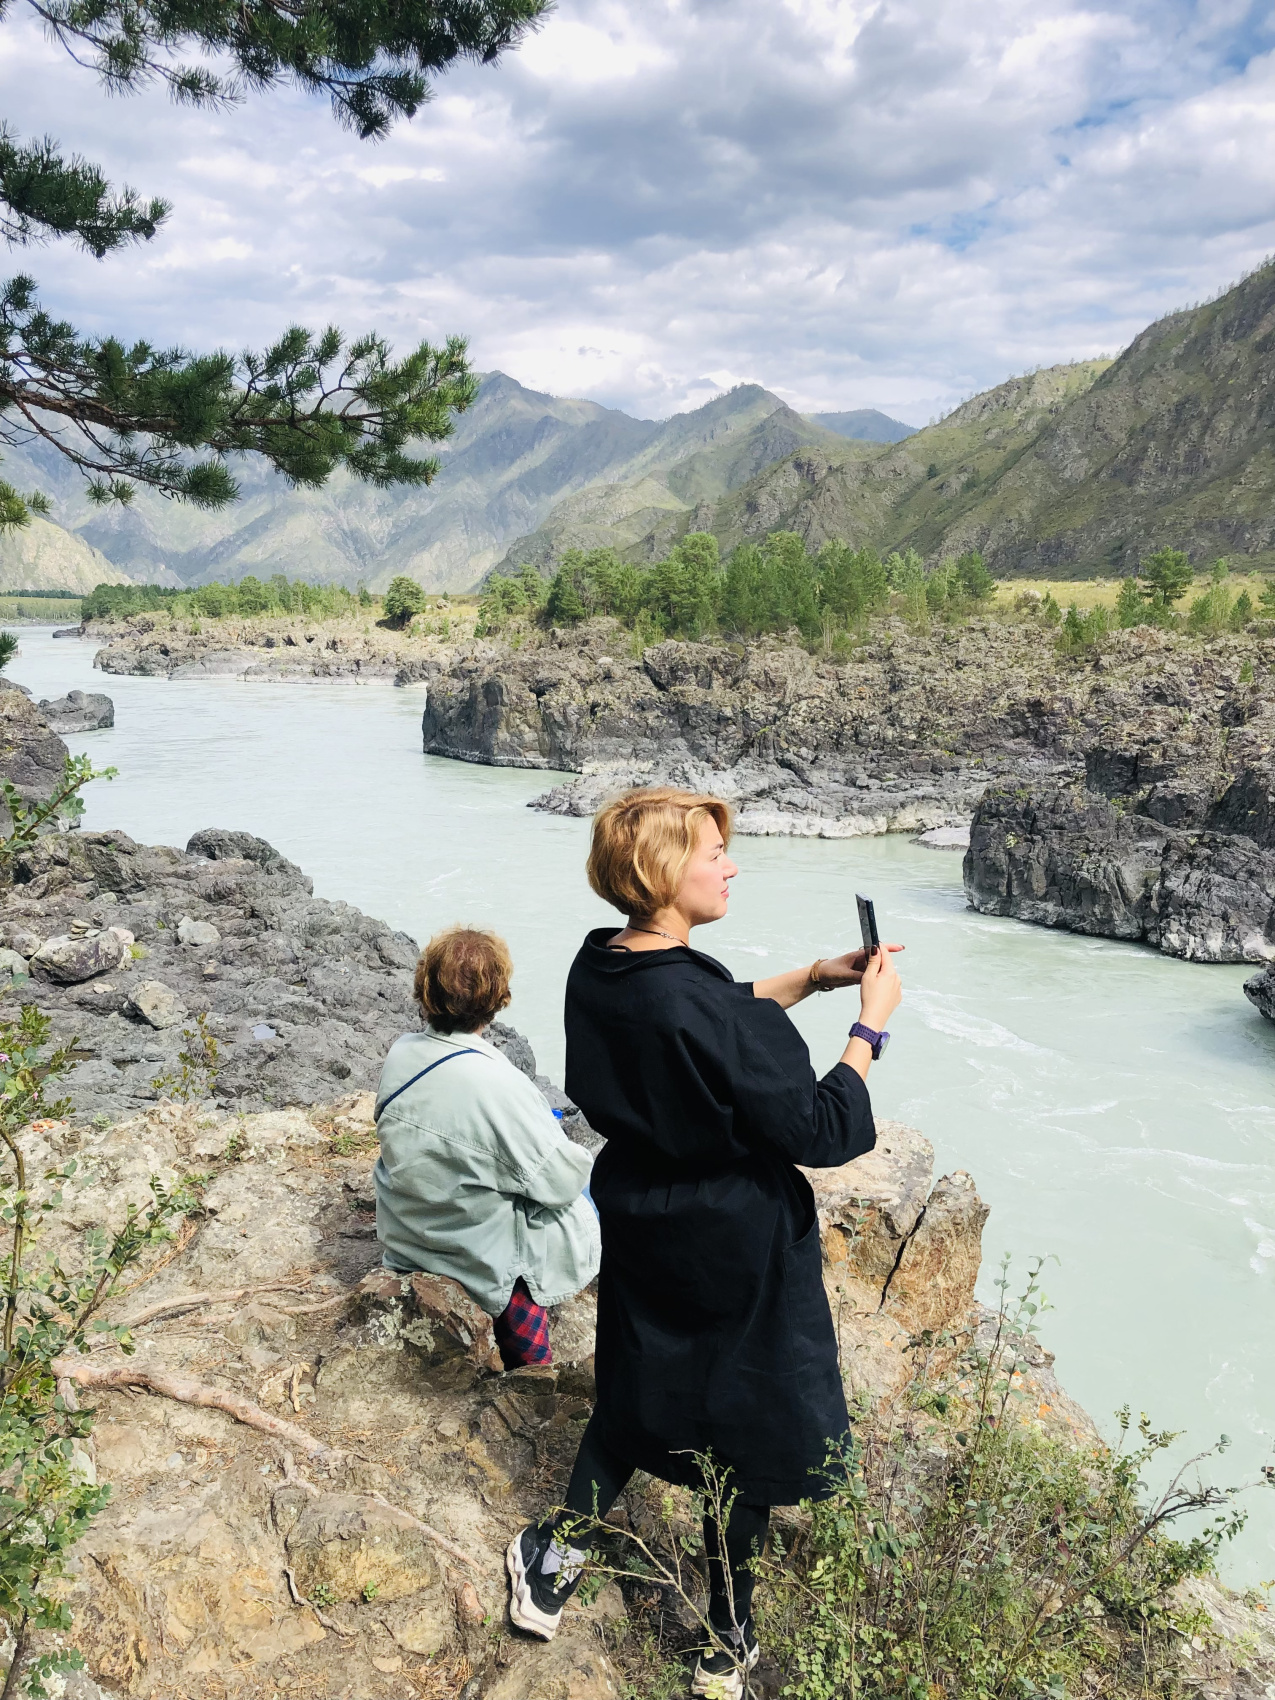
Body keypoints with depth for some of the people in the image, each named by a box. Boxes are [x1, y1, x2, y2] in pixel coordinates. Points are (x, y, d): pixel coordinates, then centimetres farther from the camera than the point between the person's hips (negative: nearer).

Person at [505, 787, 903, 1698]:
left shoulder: (599, 971, -6)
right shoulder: (696, 1001, -33)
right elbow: (819, 1129, -26)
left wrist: (810, 979, 3)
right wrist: (870, 1025, -15)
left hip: (642, 1224, 7)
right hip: (734, 1248, -7)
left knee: (637, 1396, 28)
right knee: (746, 1431, 15)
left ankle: (554, 1560, 38)